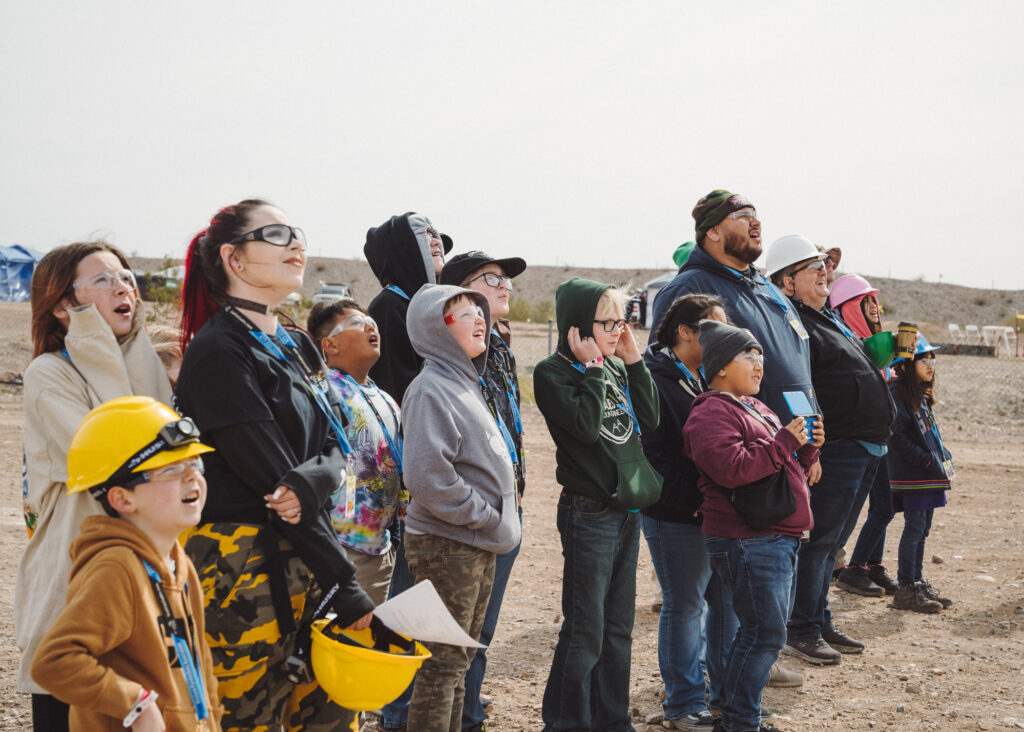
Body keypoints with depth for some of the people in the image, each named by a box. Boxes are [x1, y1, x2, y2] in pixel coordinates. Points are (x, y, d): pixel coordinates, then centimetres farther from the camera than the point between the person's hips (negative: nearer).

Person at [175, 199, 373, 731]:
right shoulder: (218, 352, -11)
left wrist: (310, 482, -19)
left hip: (303, 561, 8)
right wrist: (348, 593, -16)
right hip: (241, 567, -8)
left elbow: (335, 449, 7)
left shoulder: (296, 346, 15)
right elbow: (269, 480, -16)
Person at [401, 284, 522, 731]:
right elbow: (427, 476, -25)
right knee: (443, 661, -3)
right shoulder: (431, 389, -16)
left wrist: (500, 519, 11)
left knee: (458, 660, 17)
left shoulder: (470, 384, 14)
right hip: (447, 546, -9)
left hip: (479, 546, 9)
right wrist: (485, 516, -18)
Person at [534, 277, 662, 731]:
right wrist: (593, 366, -16)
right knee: (585, 630, -2)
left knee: (618, 627, 15)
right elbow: (586, 425, -23)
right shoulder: (553, 372, -11)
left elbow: (649, 419, 7)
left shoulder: (614, 367, 11)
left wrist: (632, 361, 2)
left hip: (628, 508, 8)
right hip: (589, 513, -8)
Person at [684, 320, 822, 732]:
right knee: (765, 633, -9)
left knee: (764, 630, 14)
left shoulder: (754, 408, 22)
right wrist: (783, 443, -17)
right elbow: (731, 468, -25)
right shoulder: (711, 413, -10)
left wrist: (808, 447, 6)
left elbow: (789, 467, 27)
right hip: (747, 541, -10)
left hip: (778, 538, 10)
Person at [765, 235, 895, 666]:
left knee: (831, 541, 15)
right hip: (837, 449, -10)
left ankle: (821, 624, 24)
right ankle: (802, 632, 2)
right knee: (819, 540, -5)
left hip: (867, 449, 10)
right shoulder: (794, 324, -12)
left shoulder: (828, 320, 21)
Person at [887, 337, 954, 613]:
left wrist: (942, 457, 7)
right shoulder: (896, 394, -13)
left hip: (929, 476, 9)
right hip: (911, 476, -9)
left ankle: (917, 582, 19)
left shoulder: (921, 396, 16)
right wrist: (927, 461, -17)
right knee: (915, 527, -8)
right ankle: (906, 590, -3)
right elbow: (897, 438, -18)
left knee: (922, 528, 12)